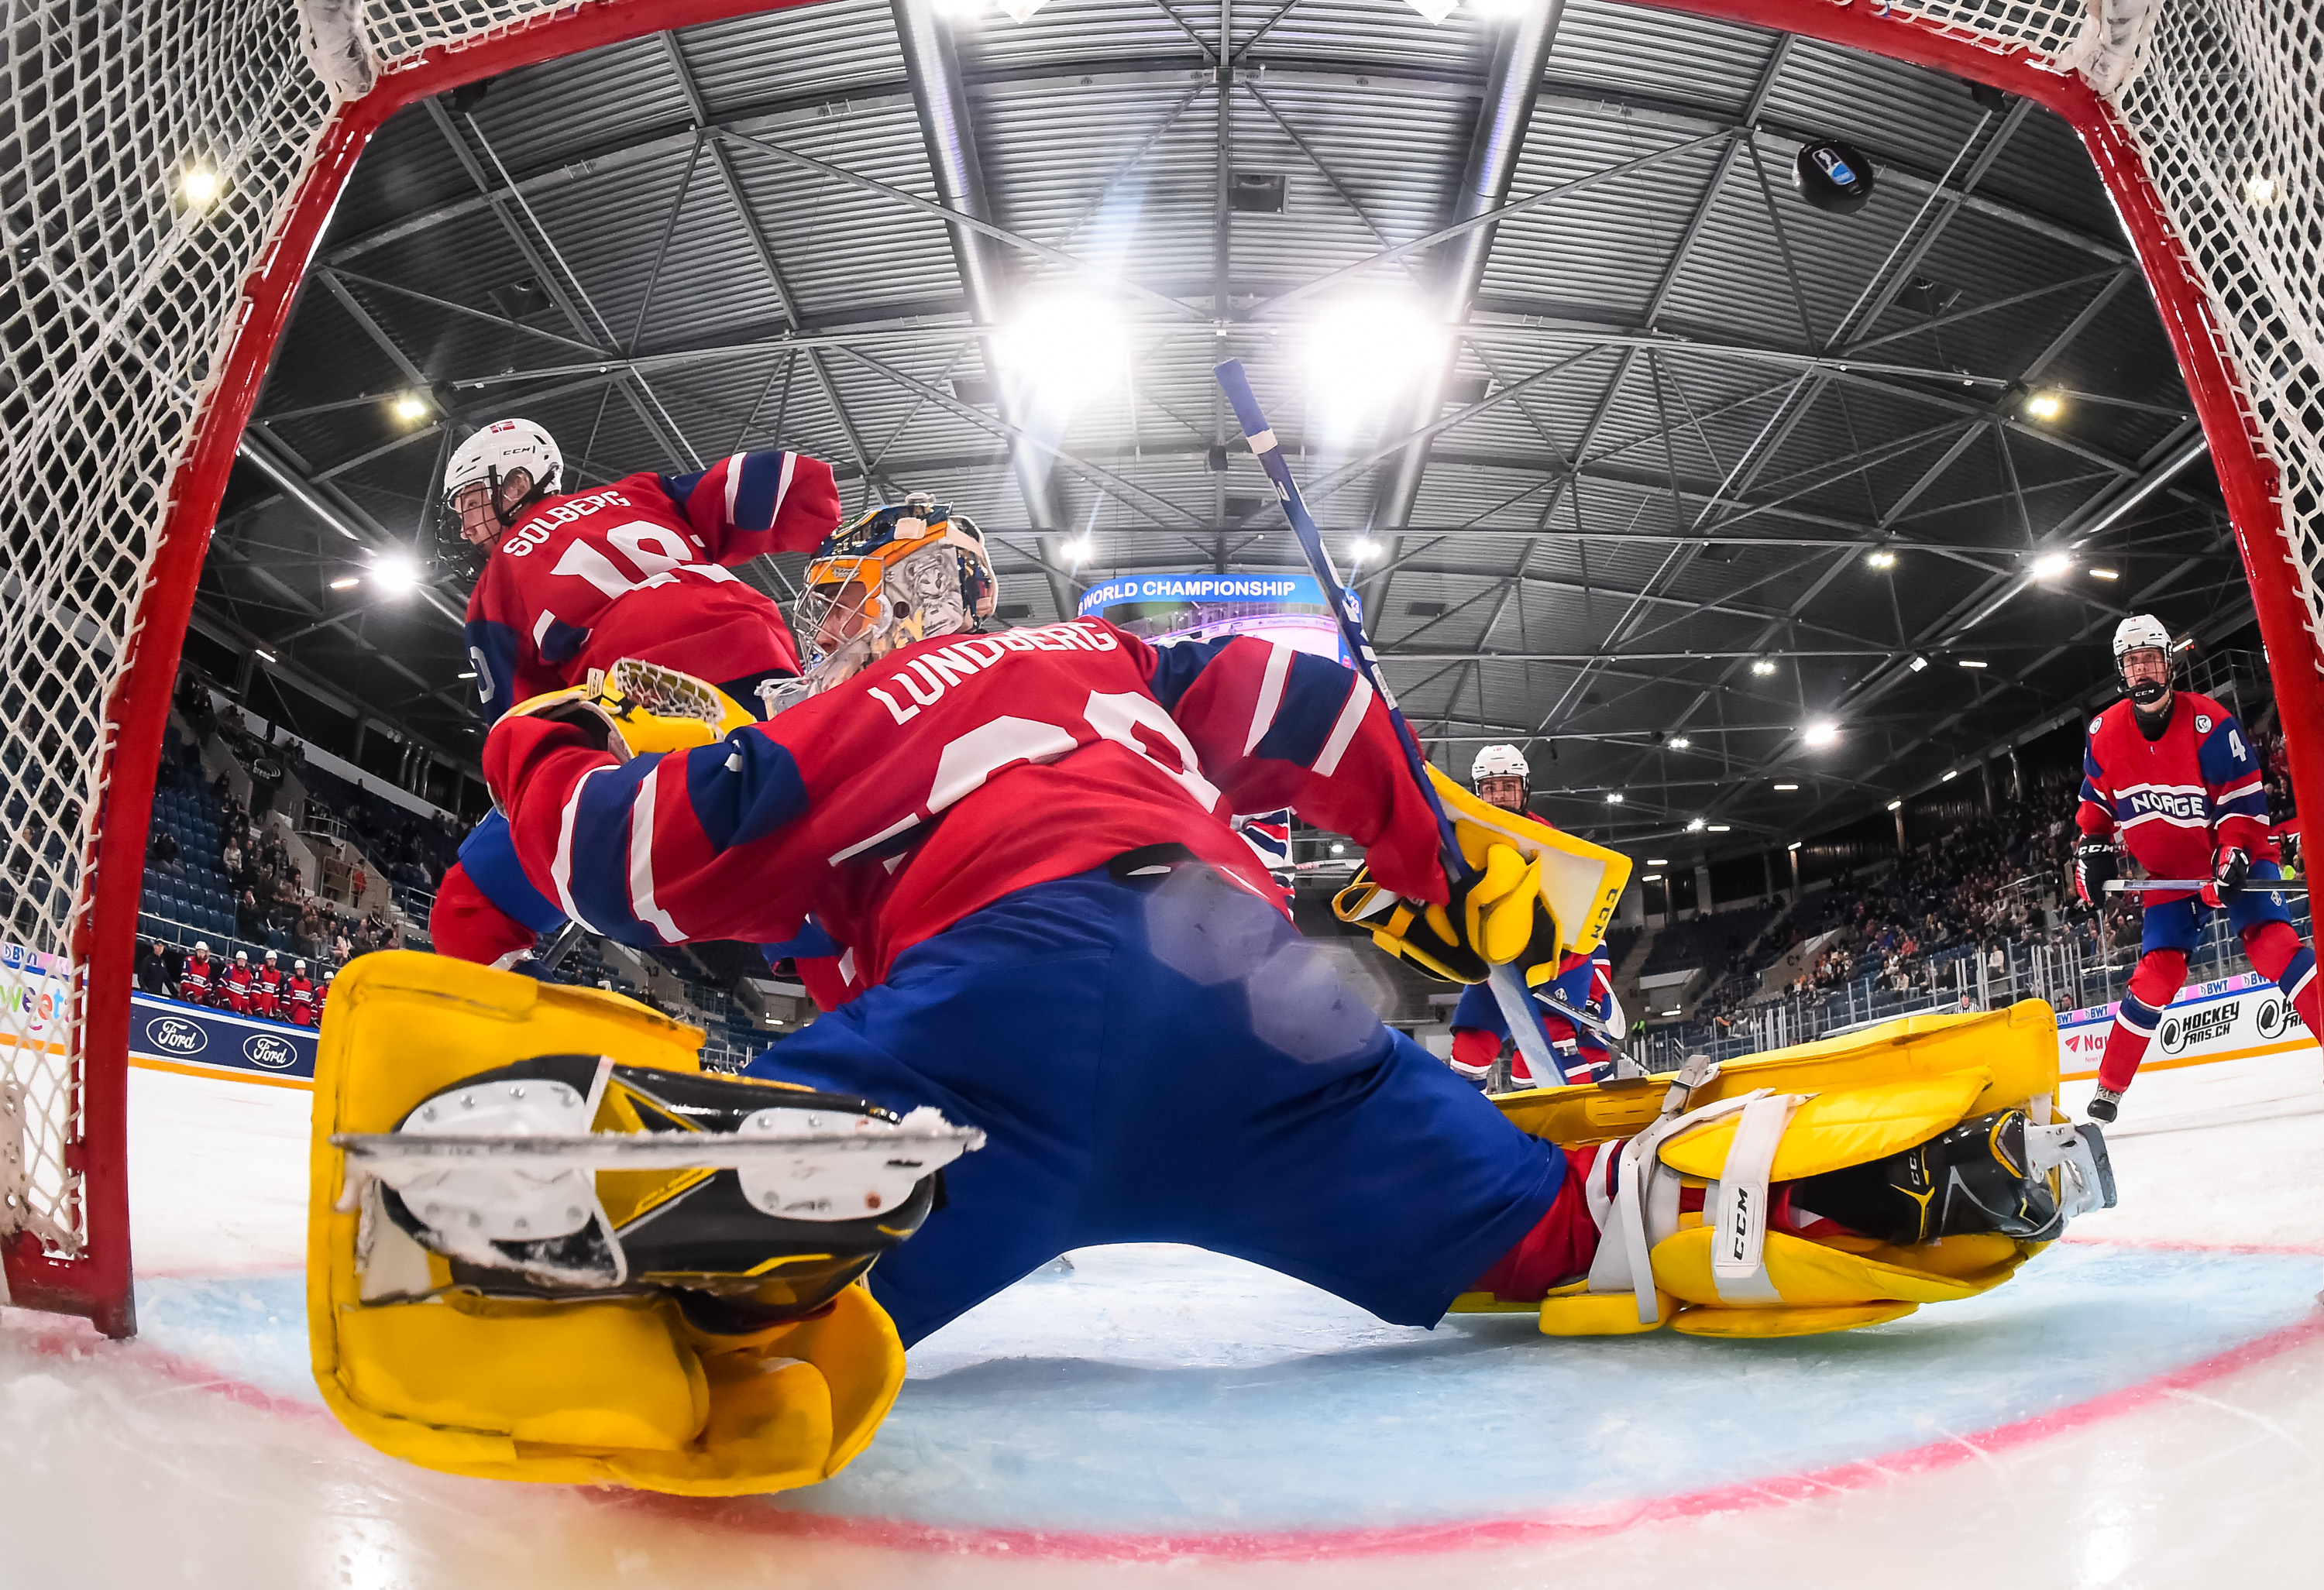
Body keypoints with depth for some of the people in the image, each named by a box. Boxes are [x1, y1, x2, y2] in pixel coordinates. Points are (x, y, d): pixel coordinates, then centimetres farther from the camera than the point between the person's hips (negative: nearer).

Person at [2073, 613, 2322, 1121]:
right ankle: (2109, 1089, 7)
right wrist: (2093, 848, -2)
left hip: (2235, 856, -2)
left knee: (2271, 942, -24)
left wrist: (2234, 852, -26)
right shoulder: (2105, 732, -5)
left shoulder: (2208, 721, -17)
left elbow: (2243, 796, -15)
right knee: (2156, 976, -3)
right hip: (2169, 871, 2)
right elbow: (2097, 800, 10)